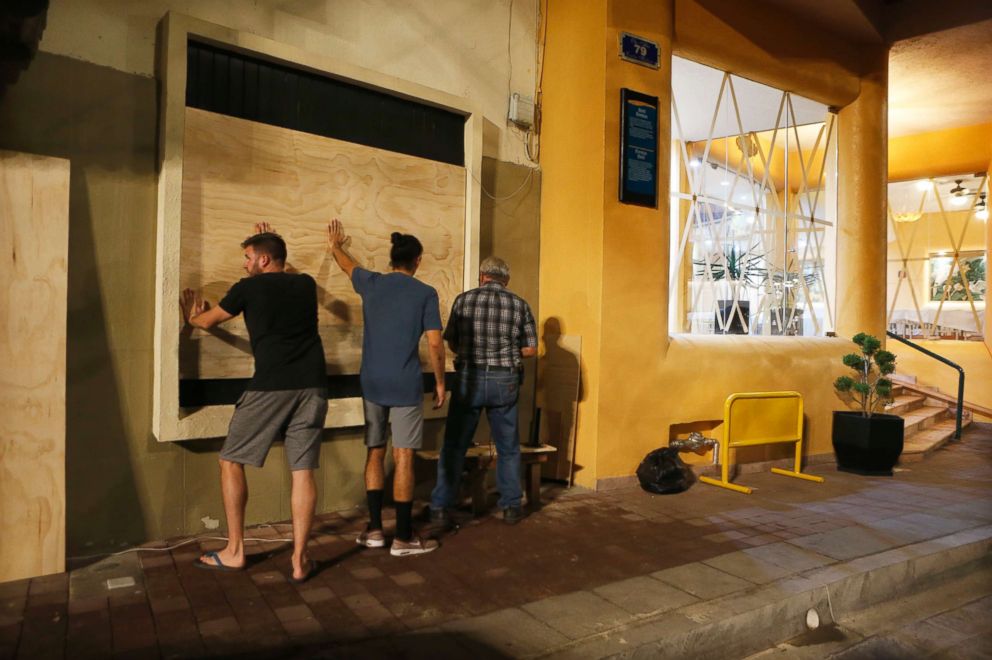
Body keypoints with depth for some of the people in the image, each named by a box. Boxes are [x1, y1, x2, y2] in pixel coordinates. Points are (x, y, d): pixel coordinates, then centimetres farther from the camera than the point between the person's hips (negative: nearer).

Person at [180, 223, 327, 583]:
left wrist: (191, 317, 44)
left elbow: (207, 321, 21)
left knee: (231, 462, 14)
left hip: (270, 387, -4)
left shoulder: (248, 288, 3)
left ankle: (234, 552, 20)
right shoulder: (306, 285, 13)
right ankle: (300, 560, 8)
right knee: (303, 471, 5)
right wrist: (268, 241, 49)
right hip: (312, 386, 4)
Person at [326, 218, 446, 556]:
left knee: (375, 453, 14)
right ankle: (403, 538, 8)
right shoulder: (426, 293, -4)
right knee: (403, 458, 0)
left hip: (372, 383, 4)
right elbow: (435, 344, -7)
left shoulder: (371, 283, 6)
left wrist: (335, 246, 49)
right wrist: (440, 382, 5)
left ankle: (375, 529, 20)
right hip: (406, 386, -4)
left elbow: (349, 266, 28)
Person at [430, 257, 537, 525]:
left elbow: (451, 343, 5)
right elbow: (531, 349, 2)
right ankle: (511, 507, 23)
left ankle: (440, 509, 13)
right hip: (504, 381, 1)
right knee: (508, 448, 15)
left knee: (454, 446, 9)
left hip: (469, 379, -1)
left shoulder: (464, 299, -1)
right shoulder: (519, 304, 0)